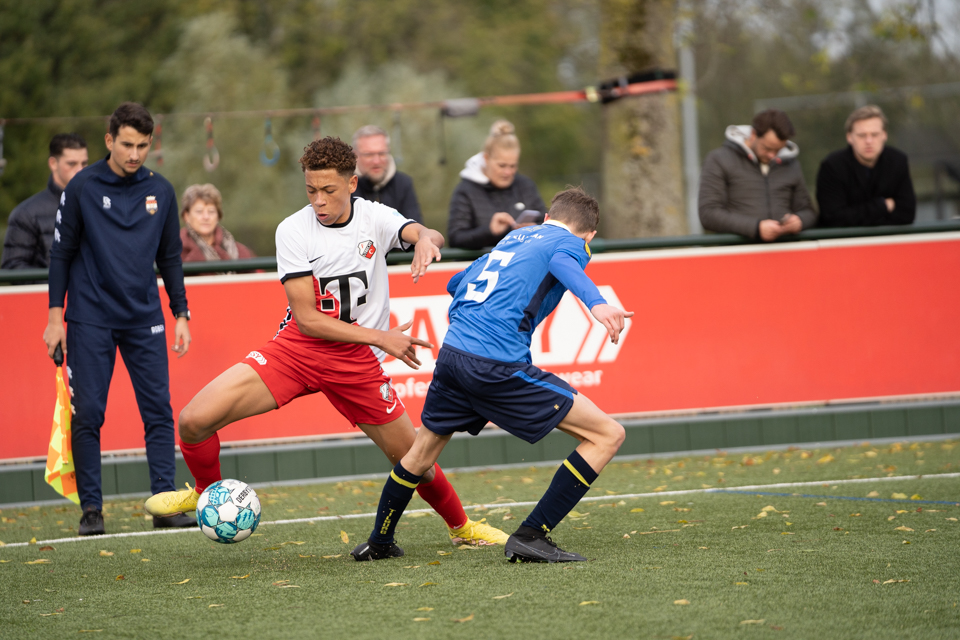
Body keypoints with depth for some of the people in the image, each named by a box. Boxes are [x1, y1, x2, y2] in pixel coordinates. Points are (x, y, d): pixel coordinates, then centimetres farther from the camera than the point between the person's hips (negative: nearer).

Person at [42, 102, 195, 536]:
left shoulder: (160, 191, 6)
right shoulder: (83, 188, -3)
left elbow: (170, 257, 15)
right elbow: (62, 253, 2)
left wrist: (181, 314, 10)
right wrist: (55, 315, -2)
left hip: (144, 320, 3)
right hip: (91, 321, -3)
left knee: (159, 410, -4)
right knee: (88, 414, -4)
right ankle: (91, 508, 3)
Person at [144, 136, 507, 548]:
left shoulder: (373, 217, -4)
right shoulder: (293, 231, -10)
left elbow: (427, 235, -21)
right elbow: (306, 318, -14)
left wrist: (426, 240, -47)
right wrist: (381, 337, -18)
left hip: (357, 360, 1)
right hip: (296, 347, -1)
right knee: (194, 419, -17)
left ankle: (461, 526, 34)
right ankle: (207, 492, 15)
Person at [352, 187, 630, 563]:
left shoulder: (515, 236, 26)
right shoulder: (571, 243, 6)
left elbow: (456, 284, 40)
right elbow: (565, 265, -21)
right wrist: (596, 303, -39)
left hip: (452, 349, 8)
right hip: (498, 363, -8)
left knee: (424, 450, 31)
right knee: (607, 435, -3)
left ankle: (378, 543, 48)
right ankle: (530, 537, -8)